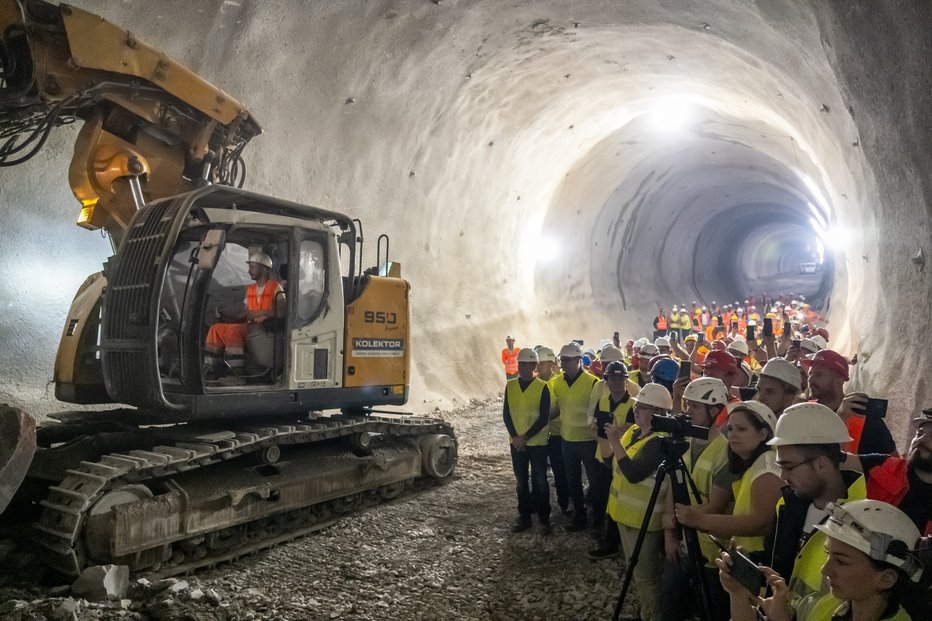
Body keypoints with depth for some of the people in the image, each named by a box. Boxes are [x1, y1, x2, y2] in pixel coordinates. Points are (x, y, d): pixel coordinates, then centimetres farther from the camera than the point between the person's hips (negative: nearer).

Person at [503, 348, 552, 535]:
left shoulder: (542, 387, -9)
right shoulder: (510, 385, 1)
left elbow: (544, 418, -12)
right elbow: (506, 414, 1)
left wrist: (525, 437, -16)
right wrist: (515, 437, -10)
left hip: (537, 442, -3)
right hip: (516, 442, 3)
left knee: (540, 480, 4)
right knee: (521, 481, 12)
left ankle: (544, 518, 17)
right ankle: (524, 516, 24)